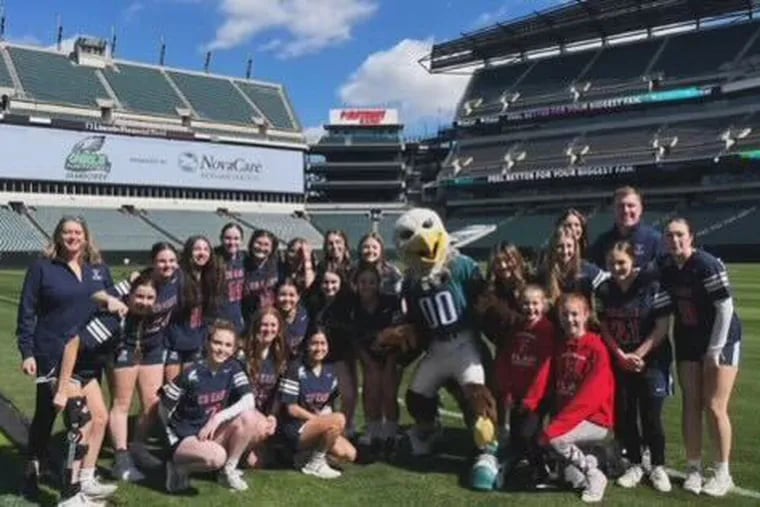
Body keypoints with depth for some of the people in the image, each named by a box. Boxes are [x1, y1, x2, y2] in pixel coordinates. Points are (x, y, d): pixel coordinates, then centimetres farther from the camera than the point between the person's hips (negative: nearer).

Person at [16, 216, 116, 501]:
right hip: (51, 356, -3)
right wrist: (26, 352, -10)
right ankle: (32, 472, 22)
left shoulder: (100, 269, 7)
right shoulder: (42, 268, -3)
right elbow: (27, 312, -4)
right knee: (45, 414, 6)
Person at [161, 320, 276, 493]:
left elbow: (249, 401, -17)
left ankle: (229, 470, -1)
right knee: (216, 457, -36)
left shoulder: (233, 368, -5)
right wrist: (174, 436, -4)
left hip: (214, 433, 5)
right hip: (184, 439, -5)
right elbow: (164, 408, -7)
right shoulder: (191, 374, -18)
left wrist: (218, 417, -26)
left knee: (248, 417, -22)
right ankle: (179, 468, -3)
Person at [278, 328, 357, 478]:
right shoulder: (296, 370, -13)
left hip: (321, 425, 7)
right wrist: (318, 419, -14)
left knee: (350, 454, -10)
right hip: (296, 428, -7)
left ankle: (308, 453, 11)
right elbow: (291, 408, -14)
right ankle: (316, 463, -9)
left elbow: (329, 404, 12)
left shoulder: (330, 371, 6)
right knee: (338, 420, -29)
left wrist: (325, 419, -8)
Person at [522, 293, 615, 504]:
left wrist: (558, 425, -28)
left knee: (553, 438, -27)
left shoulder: (596, 348, -15)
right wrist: (531, 407, -23)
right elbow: (544, 377, -5)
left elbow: (591, 394, -23)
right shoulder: (560, 346, 7)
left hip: (595, 420, -7)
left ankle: (593, 474, -3)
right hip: (565, 416, 7)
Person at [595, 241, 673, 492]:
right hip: (619, 363, 4)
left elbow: (662, 327, -11)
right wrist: (621, 355, -9)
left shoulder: (652, 286, -12)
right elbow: (604, 327, 4)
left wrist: (638, 355, -14)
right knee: (623, 416, 7)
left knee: (651, 417, 0)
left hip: (651, 362, -4)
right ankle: (635, 465, 23)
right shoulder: (603, 290, 1)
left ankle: (658, 467, 18)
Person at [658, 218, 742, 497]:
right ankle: (694, 468, 15)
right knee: (691, 404, 5)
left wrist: (714, 349, -17)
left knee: (714, 406, -5)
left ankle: (723, 473, 9)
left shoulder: (707, 265, -22)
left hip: (721, 339, -5)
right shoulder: (665, 268, -3)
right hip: (687, 341, 5)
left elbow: (725, 308, -20)